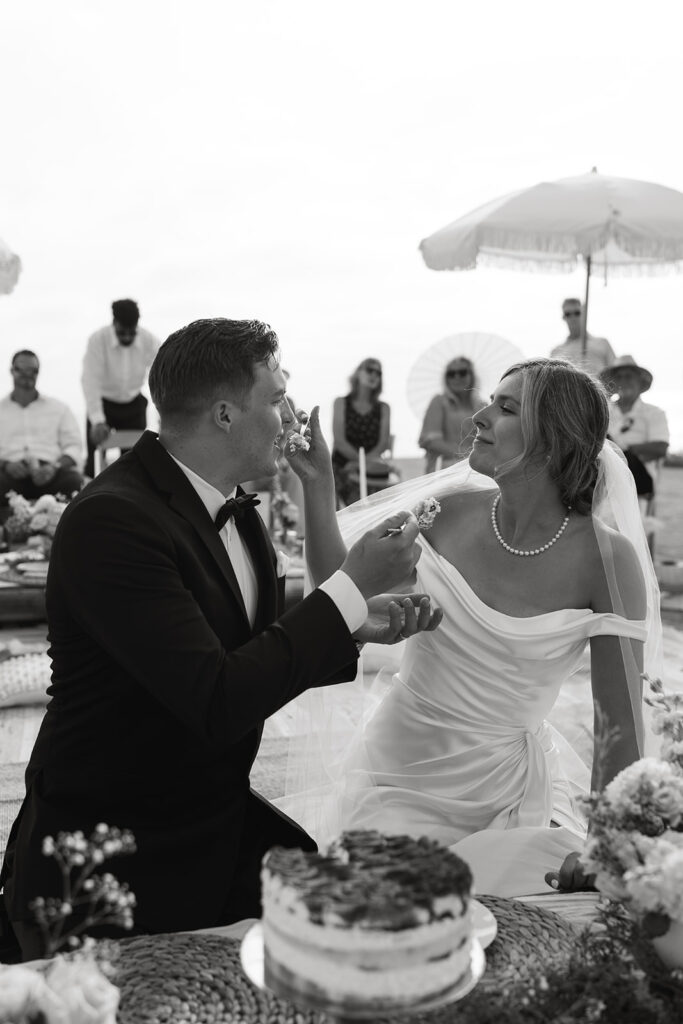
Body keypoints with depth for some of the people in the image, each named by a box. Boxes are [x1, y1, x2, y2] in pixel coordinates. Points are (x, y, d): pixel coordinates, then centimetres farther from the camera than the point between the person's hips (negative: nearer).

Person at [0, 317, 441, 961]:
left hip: (218, 824, 7)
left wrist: (356, 626, -6)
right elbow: (219, 705, -30)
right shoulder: (111, 521, -25)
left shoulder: (231, 509, 2)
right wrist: (354, 584, -24)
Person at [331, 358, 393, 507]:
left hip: (370, 471, 1)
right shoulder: (341, 403, 12)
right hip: (340, 466, -1)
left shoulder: (383, 408, 16)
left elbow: (384, 443, 3)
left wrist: (365, 460, -16)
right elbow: (339, 440, 0)